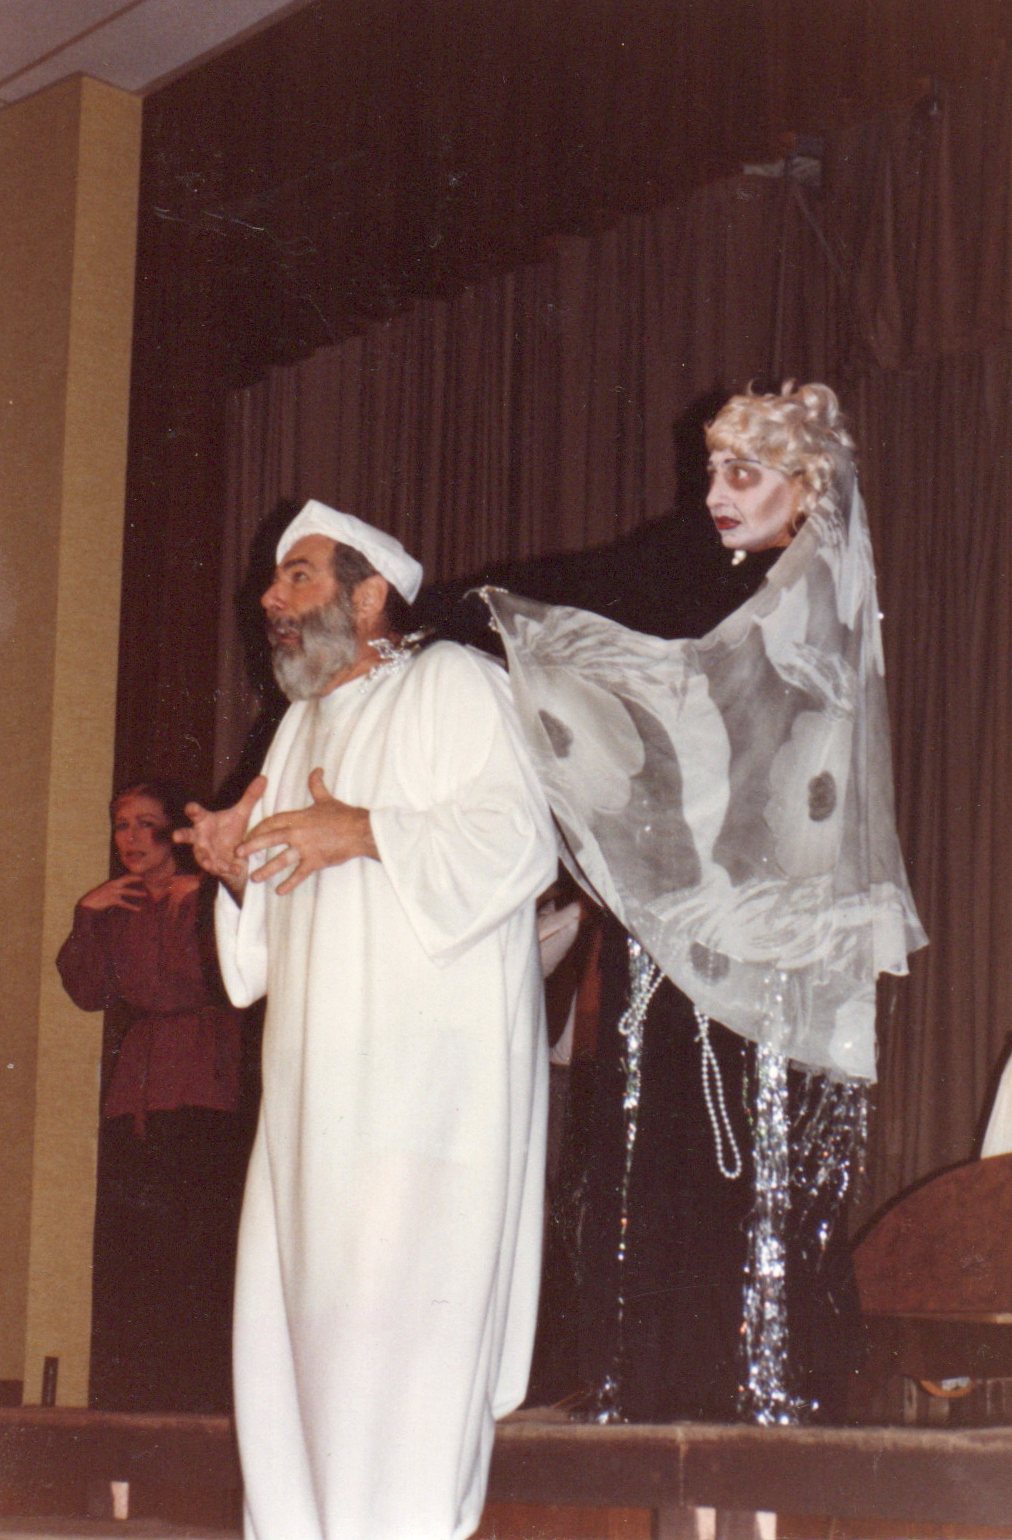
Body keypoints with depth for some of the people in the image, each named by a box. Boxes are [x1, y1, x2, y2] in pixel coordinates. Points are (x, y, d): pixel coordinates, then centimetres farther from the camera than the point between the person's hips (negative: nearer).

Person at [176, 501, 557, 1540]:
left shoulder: (451, 684, 1)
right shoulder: (303, 726, 25)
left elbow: (520, 838, -12)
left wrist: (365, 831, -18)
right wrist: (239, 866, 7)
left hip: (431, 1069, -8)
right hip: (315, 1074, 8)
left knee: (397, 1299, -13)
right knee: (292, 1309, 3)